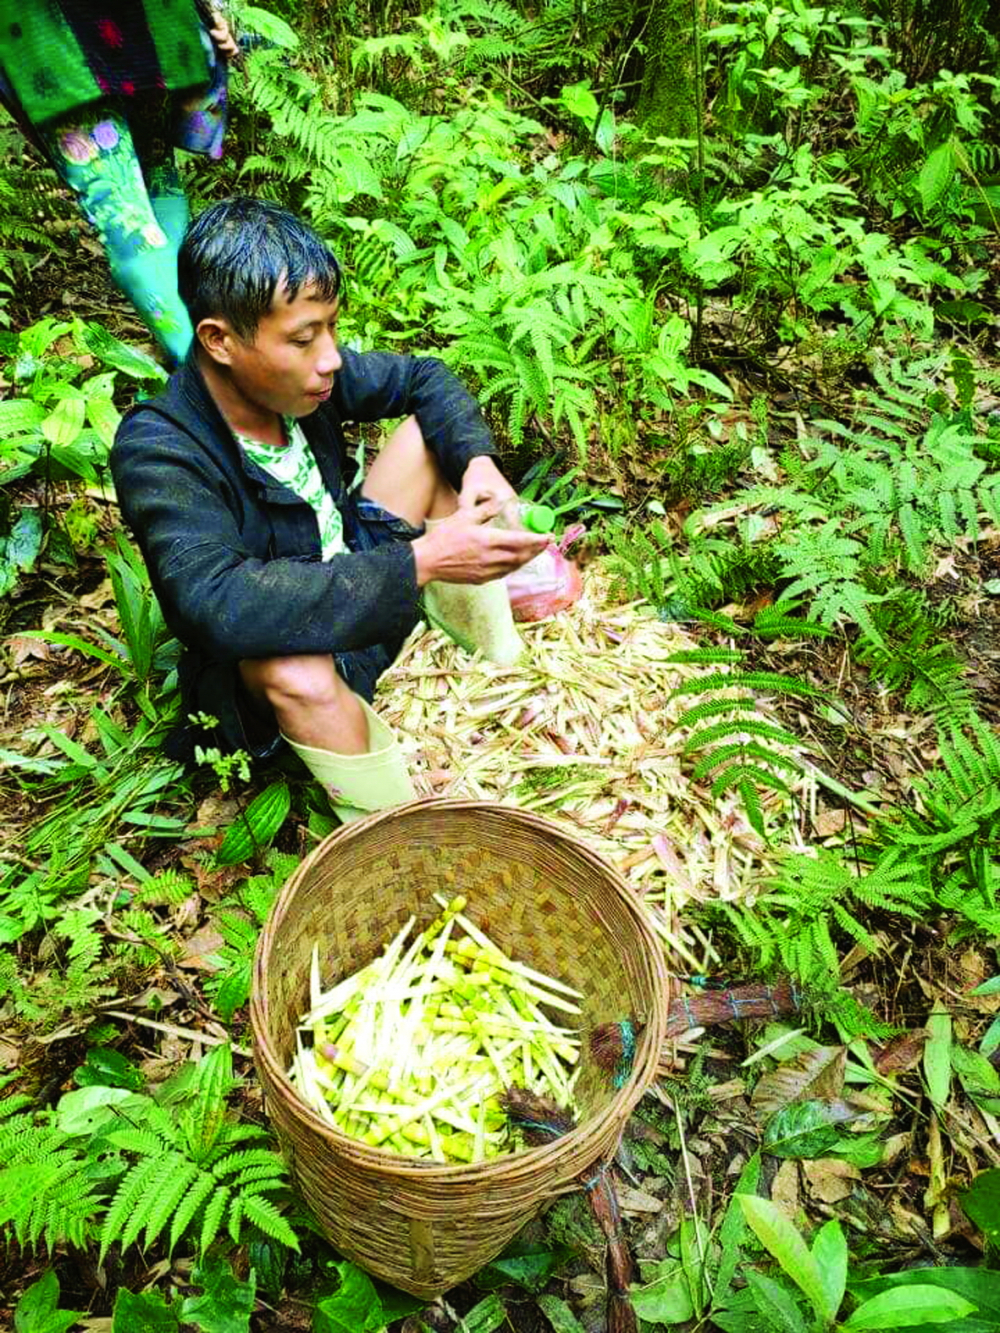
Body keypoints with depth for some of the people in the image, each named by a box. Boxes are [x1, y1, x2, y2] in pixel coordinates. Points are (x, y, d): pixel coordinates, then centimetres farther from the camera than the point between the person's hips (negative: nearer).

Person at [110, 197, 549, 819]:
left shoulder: (297, 373, -12)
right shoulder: (157, 453, -29)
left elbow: (423, 377, 3)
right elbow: (221, 605, -44)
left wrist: (478, 460, -19)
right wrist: (421, 563, -45)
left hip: (354, 571, 7)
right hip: (261, 662, -7)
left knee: (431, 431, -3)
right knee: (297, 671, -42)